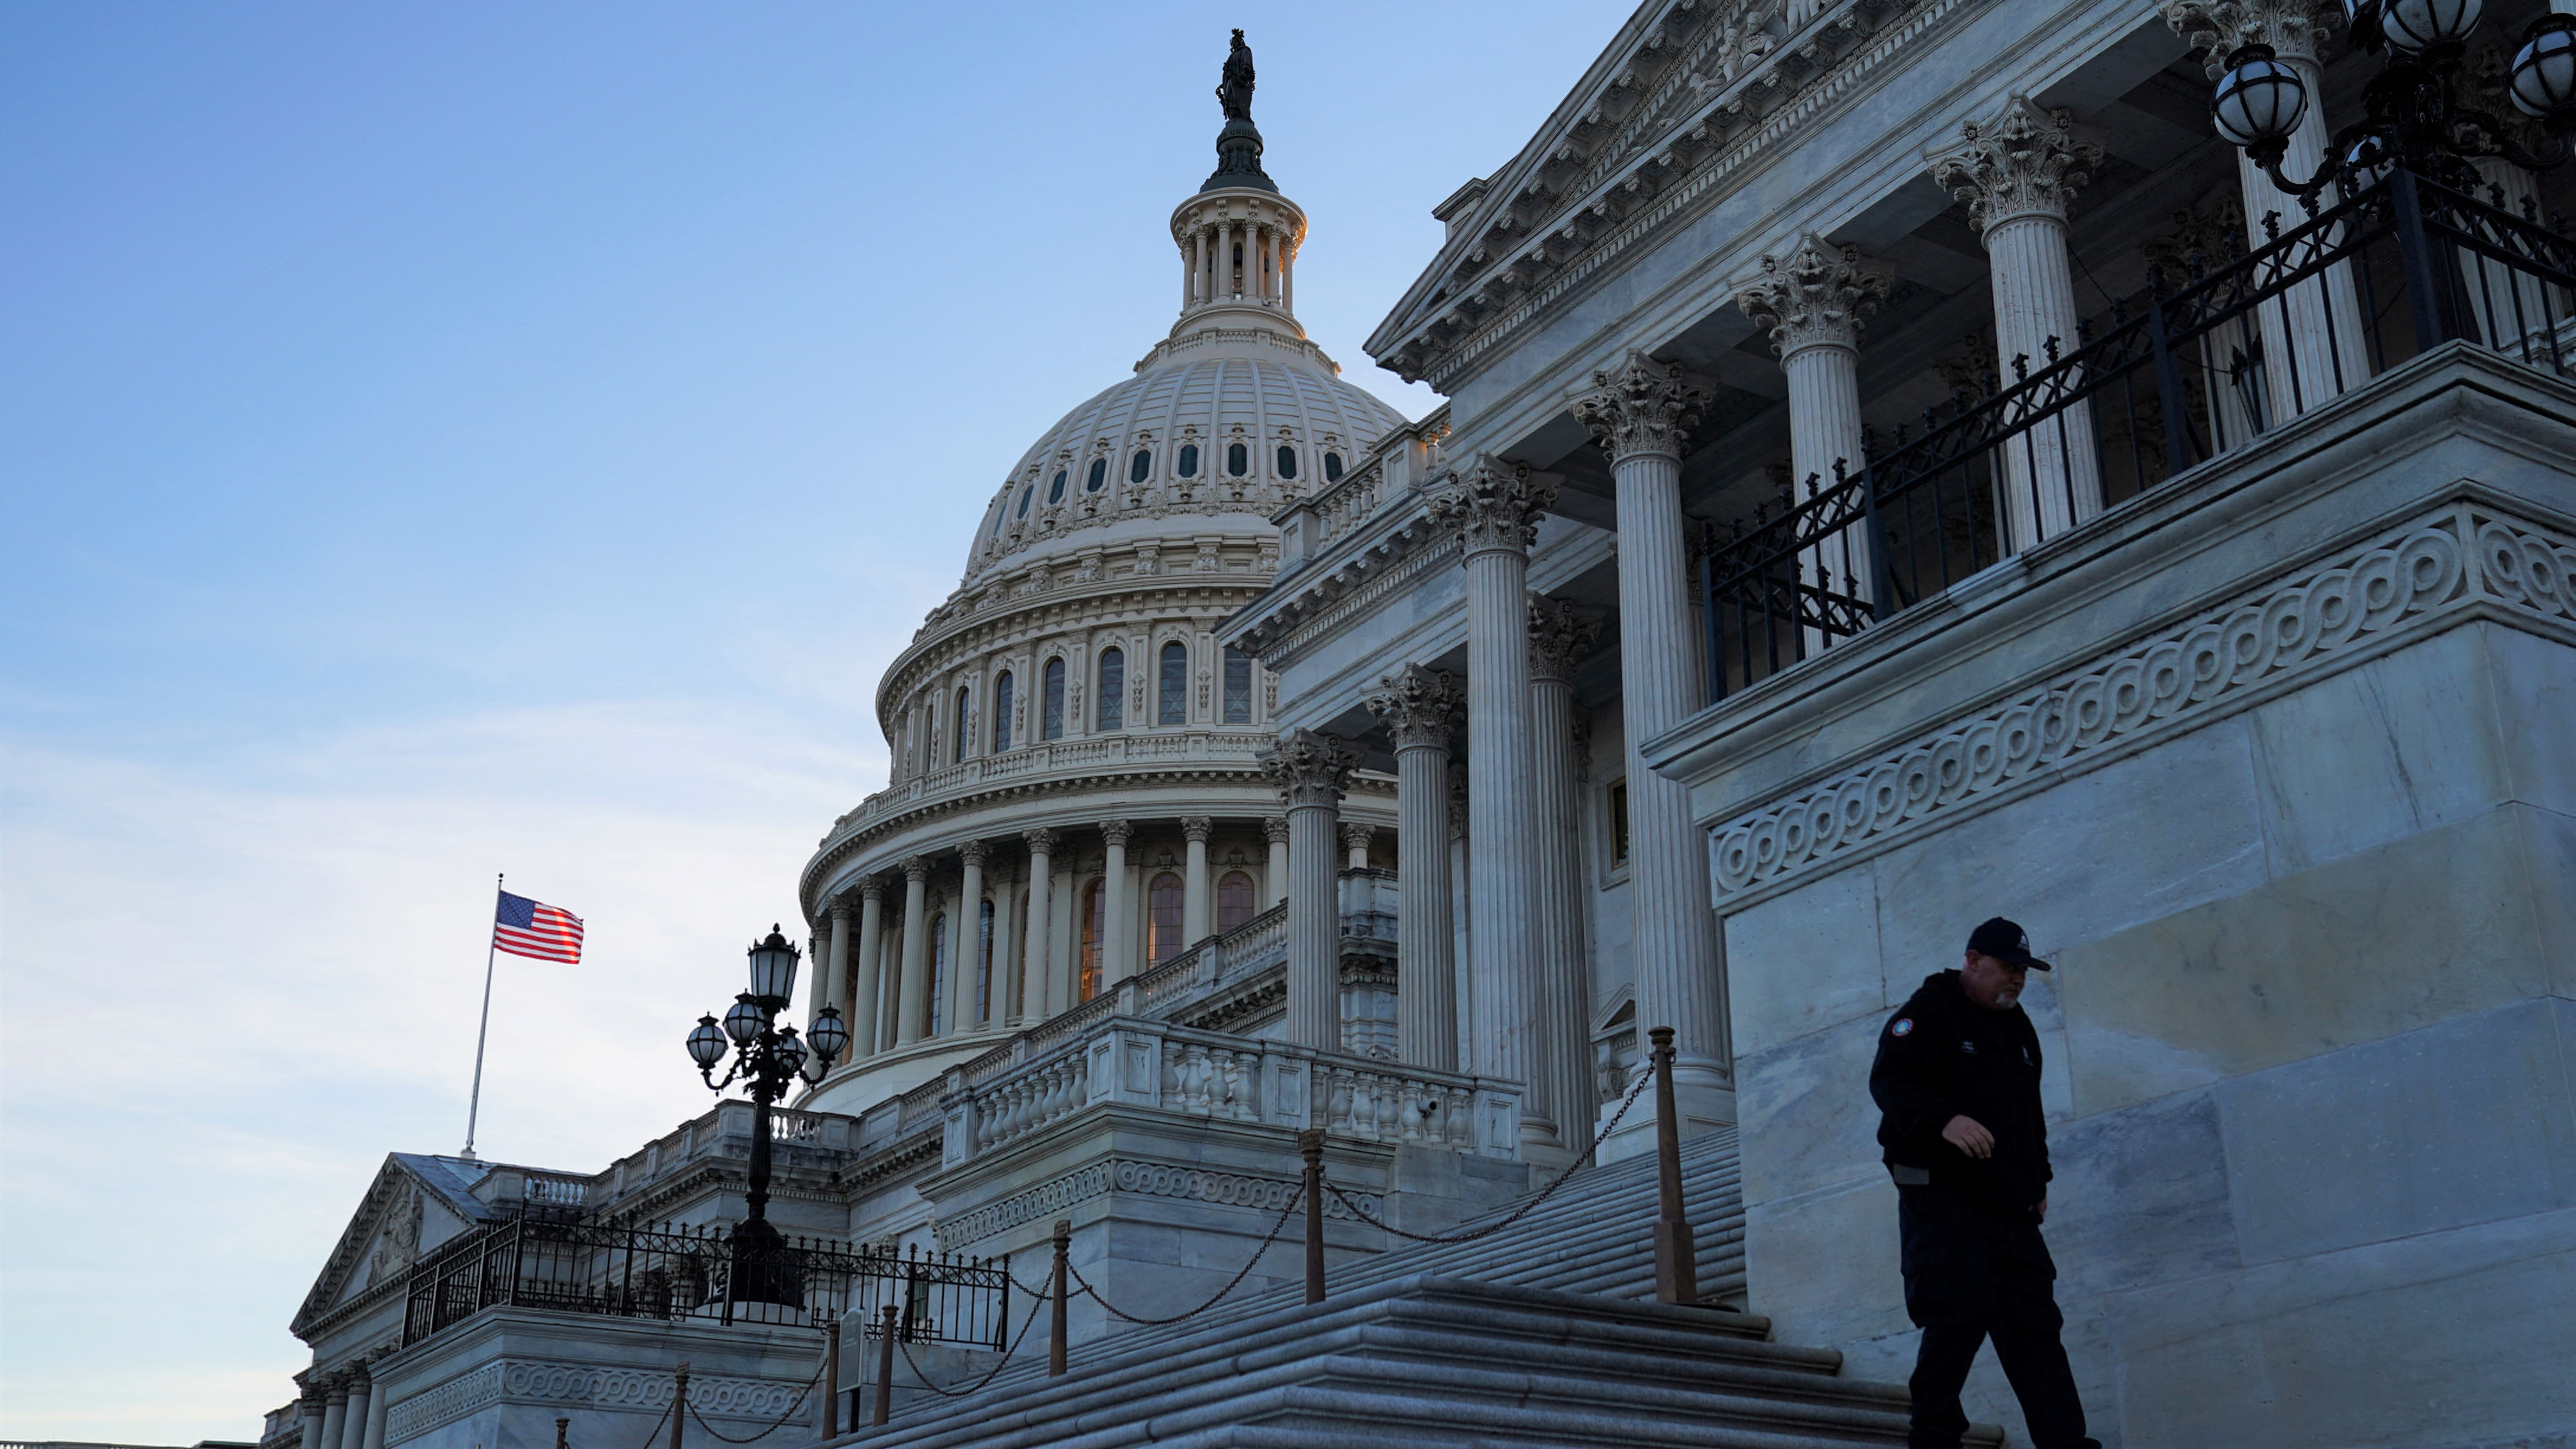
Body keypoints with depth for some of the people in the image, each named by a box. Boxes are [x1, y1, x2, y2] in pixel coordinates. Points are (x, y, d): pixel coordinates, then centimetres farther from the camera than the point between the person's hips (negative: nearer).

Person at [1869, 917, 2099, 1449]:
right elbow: (1889, 1081, -18)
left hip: (2011, 1205, 8)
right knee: (1962, 1313, -14)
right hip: (1944, 1199, -7)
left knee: (2034, 1323, 2)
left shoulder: (2019, 1028, 20)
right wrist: (1945, 1120, -34)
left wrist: (2039, 1181, 22)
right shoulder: (1928, 1014, -5)